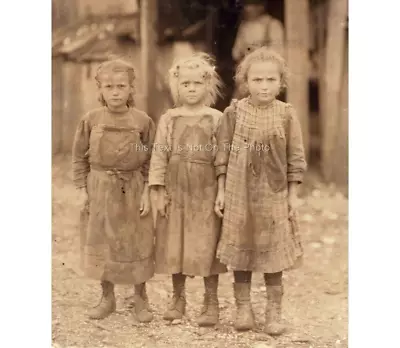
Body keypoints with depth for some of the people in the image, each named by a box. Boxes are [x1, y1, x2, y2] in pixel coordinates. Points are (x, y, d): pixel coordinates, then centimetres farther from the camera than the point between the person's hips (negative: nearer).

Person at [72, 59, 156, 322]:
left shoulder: (143, 121, -5)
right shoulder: (91, 120, -3)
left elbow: (151, 161, -1)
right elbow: (80, 156, 3)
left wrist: (147, 192, -6)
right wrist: (82, 189, -2)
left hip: (132, 189, -1)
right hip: (100, 189, 1)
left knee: (137, 245, 6)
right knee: (100, 244, 9)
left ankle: (141, 299, 22)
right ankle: (107, 298, 25)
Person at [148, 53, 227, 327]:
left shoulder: (216, 119, 0)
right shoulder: (169, 119, 4)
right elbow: (159, 154, 2)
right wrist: (158, 190, -3)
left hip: (206, 191, -2)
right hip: (176, 189, 2)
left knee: (206, 245, 1)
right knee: (174, 245, 8)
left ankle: (211, 302, 13)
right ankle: (178, 298, 24)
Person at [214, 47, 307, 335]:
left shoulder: (287, 114, -4)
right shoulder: (234, 112, -4)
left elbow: (296, 157, 0)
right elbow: (224, 153, 1)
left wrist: (293, 194, -2)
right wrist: (221, 189, 0)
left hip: (274, 194, 0)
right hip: (239, 193, 1)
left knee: (273, 253, 6)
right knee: (240, 251, 9)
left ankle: (274, 312, 18)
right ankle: (243, 308, 22)